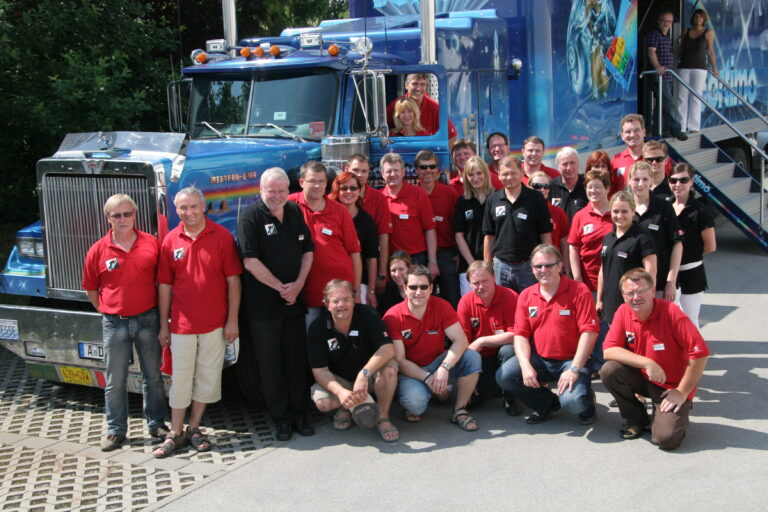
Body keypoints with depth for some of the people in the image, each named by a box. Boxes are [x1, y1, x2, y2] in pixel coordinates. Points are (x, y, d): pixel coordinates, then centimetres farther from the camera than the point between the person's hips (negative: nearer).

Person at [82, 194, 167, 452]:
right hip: (114, 324, -1)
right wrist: (108, 311, 4)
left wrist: (161, 314, 4)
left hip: (148, 320, 1)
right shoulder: (98, 251, -5)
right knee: (115, 381, 8)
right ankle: (115, 430, 21)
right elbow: (91, 289, 7)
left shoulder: (152, 244, -3)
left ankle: (156, 423, 27)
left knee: (153, 376, 12)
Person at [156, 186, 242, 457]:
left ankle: (194, 427, 23)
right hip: (182, 323, 1)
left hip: (215, 323, -1)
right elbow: (165, 286, 5)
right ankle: (176, 432, 17)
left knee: (208, 377, 8)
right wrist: (163, 325, 4)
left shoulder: (222, 236, -5)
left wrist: (232, 321, -7)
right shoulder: (170, 241, 1)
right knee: (180, 379, 6)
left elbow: (233, 280, -4)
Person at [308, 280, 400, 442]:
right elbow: (320, 370, -16)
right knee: (323, 402, -31)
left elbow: (388, 348, -28)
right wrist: (340, 392, -35)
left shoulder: (367, 315, -18)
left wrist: (364, 374, -43)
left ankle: (382, 417, -12)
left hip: (368, 377, 0)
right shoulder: (317, 328, -15)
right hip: (337, 380, 1)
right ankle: (345, 408, 6)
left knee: (390, 368, -32)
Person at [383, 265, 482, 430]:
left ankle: (459, 411, -7)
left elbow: (460, 340, -17)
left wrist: (444, 368, -33)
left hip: (437, 364, 3)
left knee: (472, 357, -23)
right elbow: (399, 360, -15)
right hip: (410, 371, -3)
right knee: (415, 402, -35)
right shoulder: (393, 317, -15)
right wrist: (427, 377, -27)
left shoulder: (441, 306, -8)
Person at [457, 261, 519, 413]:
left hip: (502, 354, -2)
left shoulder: (510, 297, -16)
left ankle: (510, 399, -11)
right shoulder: (466, 302, -8)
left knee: (508, 350, -35)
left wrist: (481, 341, -22)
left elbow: (515, 336, -21)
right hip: (481, 359, 2)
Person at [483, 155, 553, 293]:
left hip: (529, 266, -3)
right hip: (500, 265, 3)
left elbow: (545, 235, -1)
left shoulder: (535, 199, -3)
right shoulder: (493, 200, 6)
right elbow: (489, 237, 10)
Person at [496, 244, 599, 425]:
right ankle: (548, 404, 8)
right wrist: (526, 366, -15)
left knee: (573, 401, -31)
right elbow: (520, 334, 3)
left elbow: (589, 332, -14)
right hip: (539, 359, 5)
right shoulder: (526, 296, 6)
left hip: (571, 360, -5)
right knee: (504, 376, -18)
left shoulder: (579, 291, -8)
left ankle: (586, 402, 12)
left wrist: (574, 369, -22)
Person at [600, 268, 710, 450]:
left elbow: (700, 353, -21)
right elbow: (609, 350, -14)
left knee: (666, 438, -24)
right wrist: (647, 363, -25)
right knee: (609, 371, -24)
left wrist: (682, 392, -14)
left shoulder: (671, 312, -21)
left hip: (671, 386, -4)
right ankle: (636, 418, 2)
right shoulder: (623, 312, -7)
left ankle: (676, 414, 14)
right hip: (641, 378, 4)